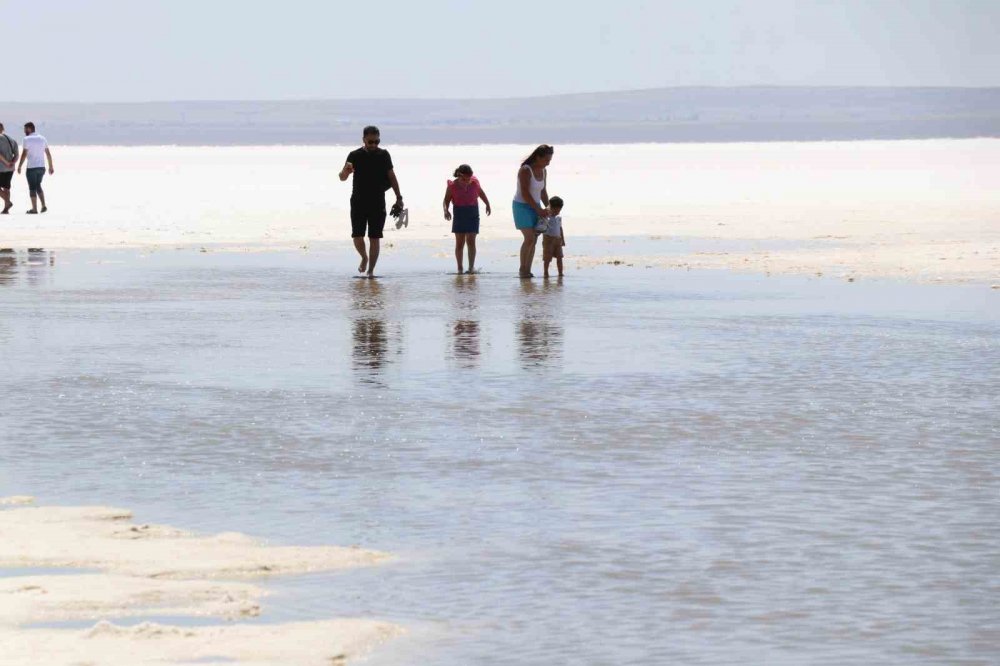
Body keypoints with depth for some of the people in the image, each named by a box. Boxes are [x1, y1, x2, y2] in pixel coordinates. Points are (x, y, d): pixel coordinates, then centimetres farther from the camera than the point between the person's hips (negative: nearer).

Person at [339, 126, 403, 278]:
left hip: (378, 204, 0)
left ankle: (371, 270, 5)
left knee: (374, 238, -3)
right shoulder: (354, 155, 0)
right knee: (357, 237, -5)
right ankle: (364, 258, 25)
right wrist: (346, 170, -28)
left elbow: (391, 177, 10)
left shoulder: (383, 155, 4)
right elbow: (342, 177, -4)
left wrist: (399, 198, 5)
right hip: (358, 203, 0)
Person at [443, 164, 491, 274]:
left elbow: (481, 192, 15)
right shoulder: (452, 186, -8)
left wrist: (487, 205, 25)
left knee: (471, 241, -9)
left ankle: (472, 267, -11)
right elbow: (446, 200, -6)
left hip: (472, 214, 0)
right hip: (459, 214, 0)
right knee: (459, 242, 2)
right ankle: (459, 268, 10)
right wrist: (446, 210, -26)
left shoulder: (474, 183, -3)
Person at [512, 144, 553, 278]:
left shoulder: (543, 171, 6)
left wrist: (548, 208, 4)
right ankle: (522, 269, -5)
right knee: (529, 238, -16)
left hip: (535, 207, 7)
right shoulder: (525, 170, -17)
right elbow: (525, 193, -21)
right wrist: (539, 210, -20)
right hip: (522, 206, -7)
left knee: (534, 240, 2)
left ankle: (528, 270, 6)